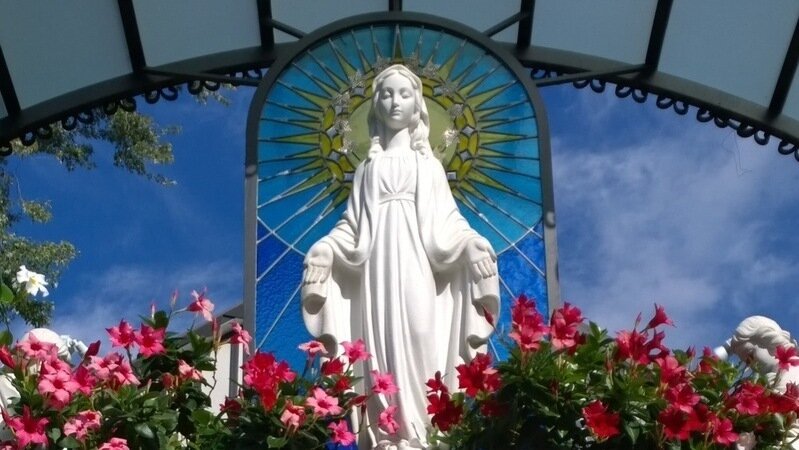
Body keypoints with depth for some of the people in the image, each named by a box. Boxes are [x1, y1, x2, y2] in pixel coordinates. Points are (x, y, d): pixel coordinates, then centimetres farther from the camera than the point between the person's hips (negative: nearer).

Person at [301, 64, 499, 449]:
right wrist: (326, 249, -7)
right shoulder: (368, 168, 19)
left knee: (418, 356, -11)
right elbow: (353, 227, 12)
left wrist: (469, 244, -15)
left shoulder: (427, 165, 14)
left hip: (416, 275, -2)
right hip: (376, 279, 2)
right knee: (380, 359, -6)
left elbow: (443, 222, 5)